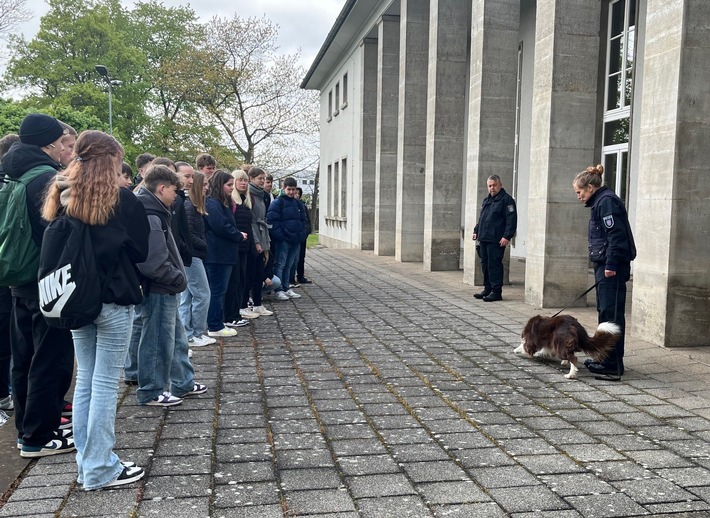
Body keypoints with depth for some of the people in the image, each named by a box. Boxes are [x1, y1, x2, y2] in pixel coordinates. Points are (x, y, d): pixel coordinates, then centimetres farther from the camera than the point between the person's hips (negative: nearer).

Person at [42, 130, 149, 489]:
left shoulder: (62, 196, 5)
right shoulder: (122, 200, -11)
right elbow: (140, 250, -4)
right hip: (113, 299, -6)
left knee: (84, 379, 14)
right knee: (105, 383, 0)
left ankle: (86, 461, 22)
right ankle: (100, 470, 7)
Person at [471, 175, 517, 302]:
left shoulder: (506, 199, -5)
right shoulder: (486, 200, 21)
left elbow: (511, 220, -12)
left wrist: (507, 237, -19)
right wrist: (476, 231, 20)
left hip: (496, 240, -8)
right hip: (483, 239, 8)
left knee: (494, 265, -8)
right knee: (485, 264, 12)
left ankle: (496, 291, -3)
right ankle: (487, 289, 21)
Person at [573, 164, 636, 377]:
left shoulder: (607, 201, -12)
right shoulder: (600, 202, 19)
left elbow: (615, 235, -19)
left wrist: (611, 264, -22)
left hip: (612, 267, -11)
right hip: (605, 265, 11)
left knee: (612, 313, -8)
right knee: (604, 311, 14)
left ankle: (613, 363, -4)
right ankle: (605, 357, 21)